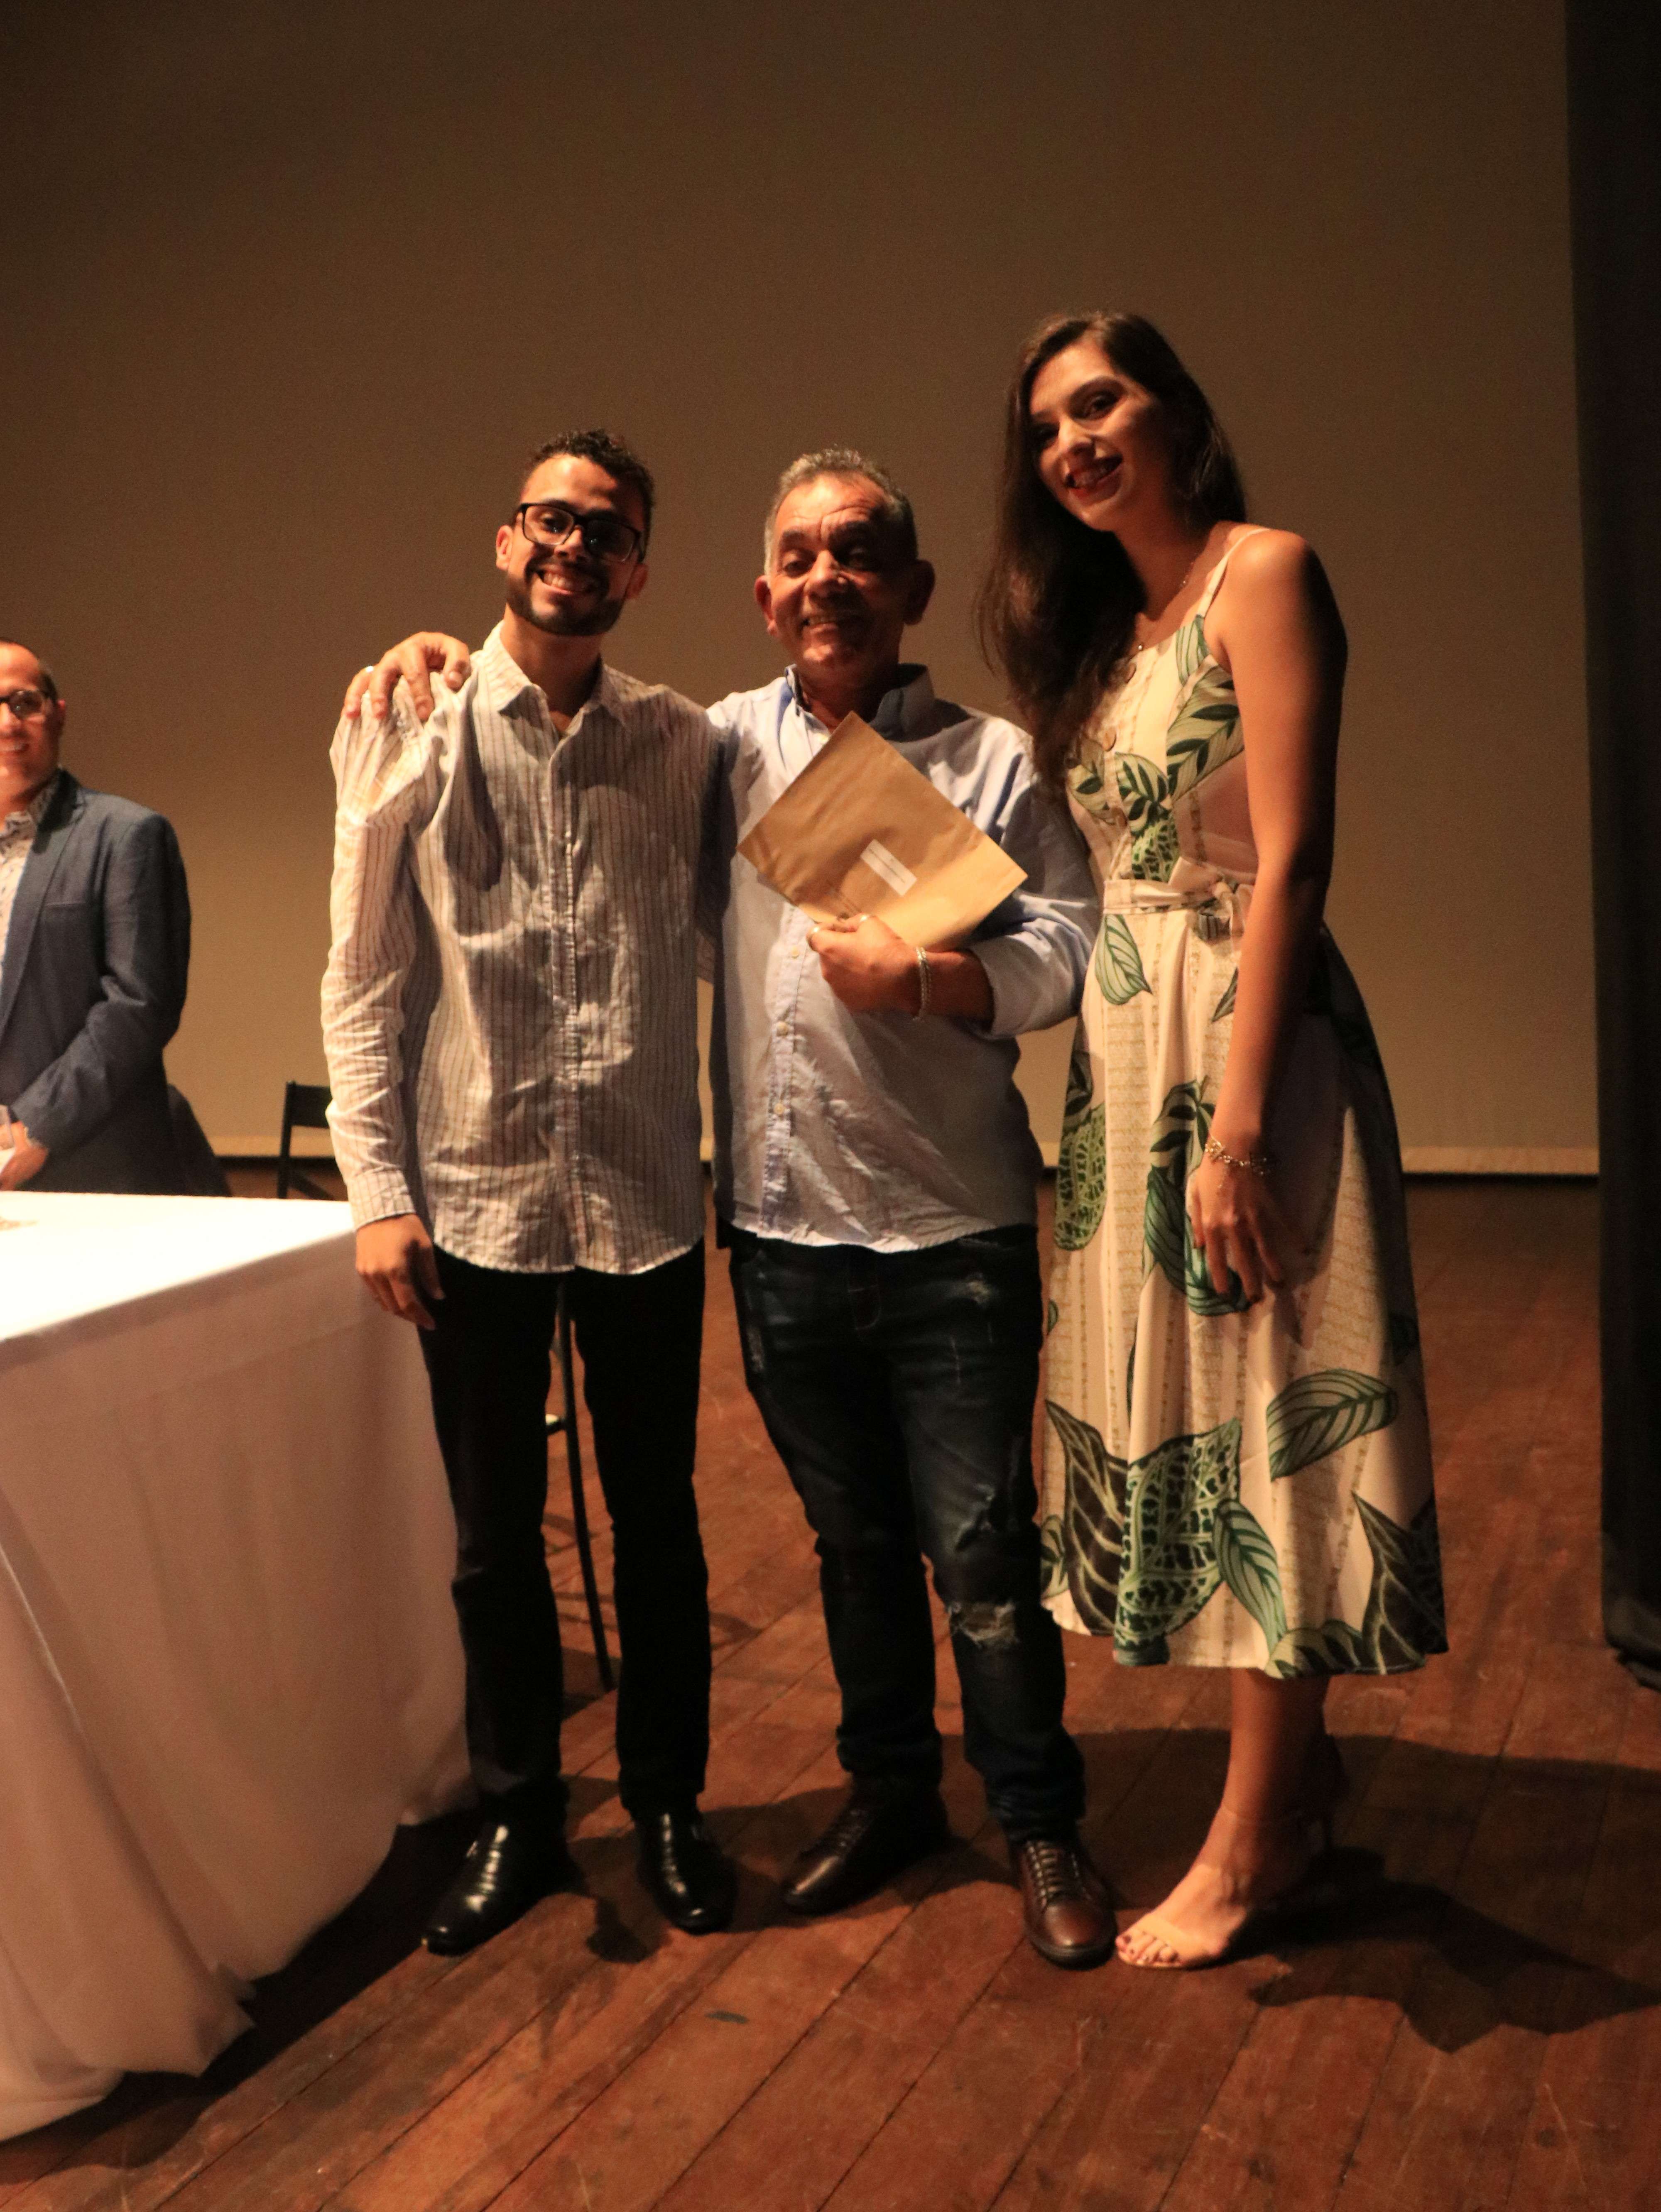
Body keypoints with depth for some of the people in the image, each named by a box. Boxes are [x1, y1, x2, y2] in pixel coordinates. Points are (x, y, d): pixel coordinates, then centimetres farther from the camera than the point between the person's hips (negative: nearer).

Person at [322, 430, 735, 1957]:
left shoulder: (679, 742, 3)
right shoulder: (407, 727, 0)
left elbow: (724, 932, 6)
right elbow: (364, 973, 1)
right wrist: (377, 1187, -5)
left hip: (645, 1193, 1)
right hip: (473, 1196, 0)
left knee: (658, 1524, 12)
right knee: (495, 1536, 11)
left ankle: (667, 1806, 31)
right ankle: (518, 1819, 31)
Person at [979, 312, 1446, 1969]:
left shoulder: (1262, 573, -6)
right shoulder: (1104, 627, 18)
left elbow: (1289, 863, -15)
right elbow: (1114, 883, 13)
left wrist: (1236, 1124, -21)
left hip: (1242, 1038, -8)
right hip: (1126, 1047, 8)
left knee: (1255, 1416, -1)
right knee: (1173, 1406, 12)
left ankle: (1251, 1842, 13)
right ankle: (1295, 1768, 28)